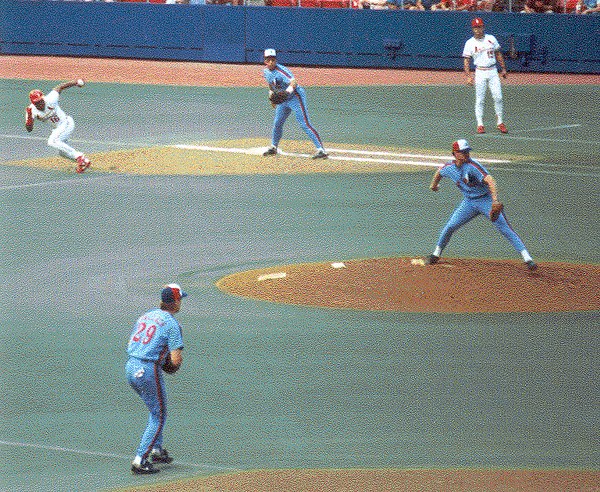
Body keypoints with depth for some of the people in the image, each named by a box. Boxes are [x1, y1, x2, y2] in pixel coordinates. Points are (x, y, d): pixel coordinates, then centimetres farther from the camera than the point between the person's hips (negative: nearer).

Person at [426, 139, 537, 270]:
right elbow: (439, 172, 20)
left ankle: (527, 258, -19)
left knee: (505, 229, -15)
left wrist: (494, 200, -50)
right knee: (450, 226, -1)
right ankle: (436, 254, 22)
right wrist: (434, 184, 40)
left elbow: (490, 180, -36)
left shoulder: (472, 166, -25)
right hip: (469, 202, 5)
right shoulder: (449, 167, -5)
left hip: (486, 200, -5)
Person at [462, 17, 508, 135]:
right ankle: (480, 125, 4)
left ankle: (500, 123, 7)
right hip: (480, 73, -2)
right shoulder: (470, 43, -2)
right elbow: (466, 60, -3)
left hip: (493, 72, 2)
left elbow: (498, 54, 15)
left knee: (498, 97, -3)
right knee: (479, 100, -1)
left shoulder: (491, 39, 6)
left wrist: (503, 69, 13)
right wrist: (468, 76, -13)